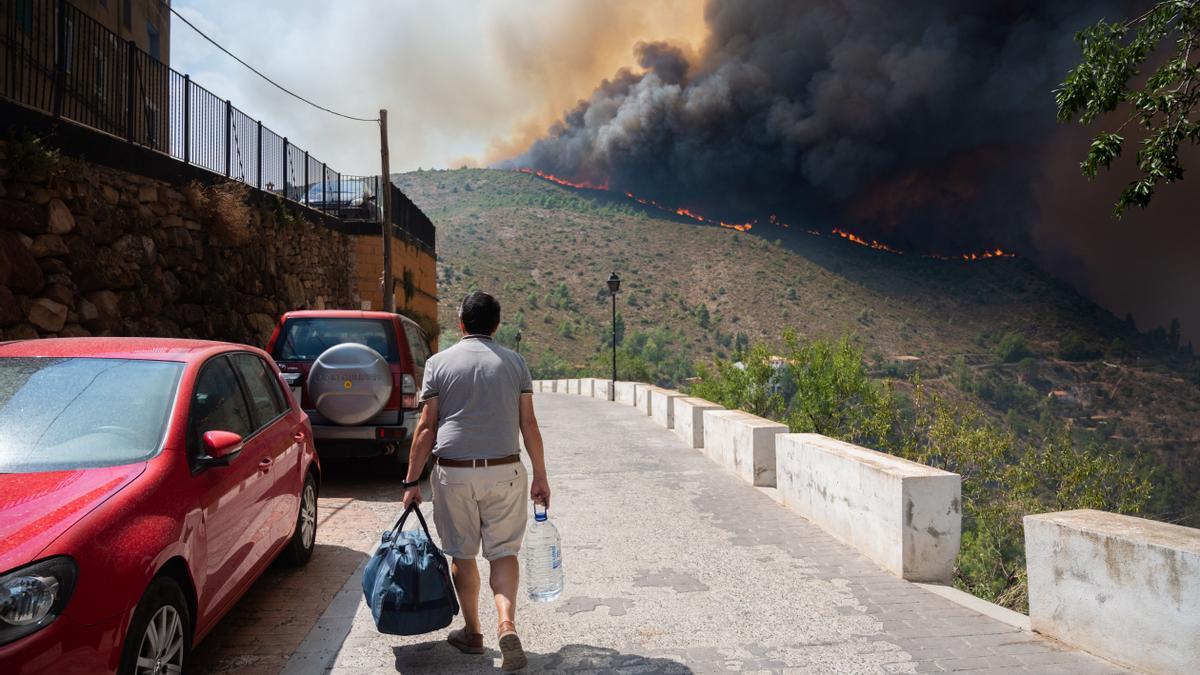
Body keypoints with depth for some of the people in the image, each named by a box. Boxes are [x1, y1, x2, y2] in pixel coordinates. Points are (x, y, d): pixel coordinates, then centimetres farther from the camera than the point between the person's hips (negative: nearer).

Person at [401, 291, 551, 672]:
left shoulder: (439, 363, 0)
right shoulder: (515, 362, 3)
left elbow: (426, 427, -2)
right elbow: (528, 424, 1)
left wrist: (411, 481, 4)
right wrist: (540, 476, 7)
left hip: (453, 471, 0)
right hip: (504, 471, 1)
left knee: (462, 554, 13)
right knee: (503, 551, 11)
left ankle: (472, 633, 25)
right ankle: (507, 624, -7)